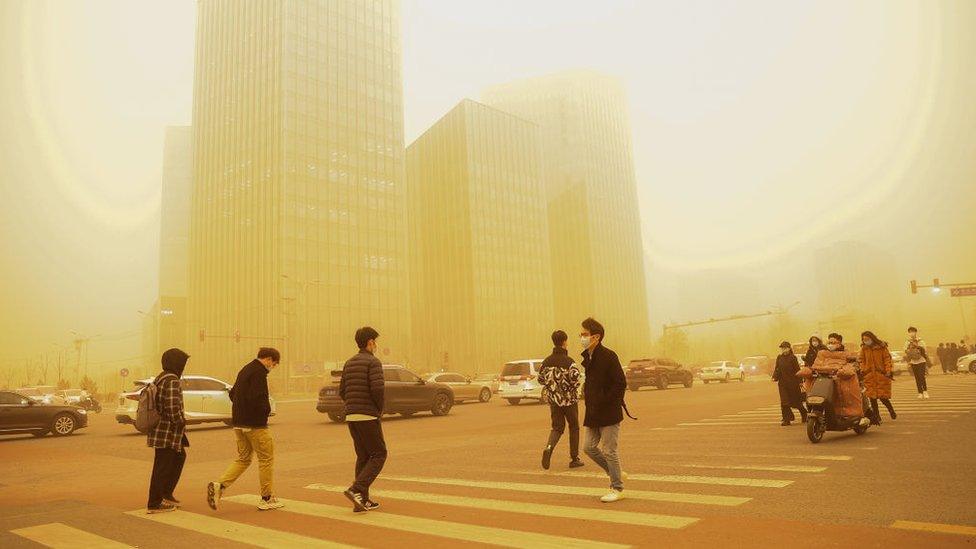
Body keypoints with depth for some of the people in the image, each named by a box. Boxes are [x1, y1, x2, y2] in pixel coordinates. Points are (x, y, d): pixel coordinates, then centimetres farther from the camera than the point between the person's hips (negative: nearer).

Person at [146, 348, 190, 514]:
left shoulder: (159, 379, 13)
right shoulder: (172, 381, -19)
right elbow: (173, 409, -27)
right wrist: (182, 422, -12)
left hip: (159, 431, 10)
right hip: (167, 433, -10)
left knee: (180, 457, 21)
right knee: (162, 466, 0)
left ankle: (166, 493, 25)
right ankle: (155, 504, 10)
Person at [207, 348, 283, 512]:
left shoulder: (245, 370, 14)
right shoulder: (259, 372, -15)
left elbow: (233, 394, 22)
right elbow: (256, 397, -26)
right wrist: (266, 410, -9)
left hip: (238, 423, 9)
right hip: (255, 424, -9)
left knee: (243, 459, 17)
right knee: (266, 459, 3)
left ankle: (219, 485, 0)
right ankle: (267, 499, 10)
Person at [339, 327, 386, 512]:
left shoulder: (349, 363, 14)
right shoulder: (373, 361, -9)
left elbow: (342, 391, 14)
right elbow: (377, 388, -21)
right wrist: (380, 409, -6)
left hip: (351, 416, 8)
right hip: (368, 416, -8)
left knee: (363, 456, 14)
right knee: (379, 455, 1)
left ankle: (362, 500, 14)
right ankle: (356, 489, -13)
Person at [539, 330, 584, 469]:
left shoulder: (547, 361, 1)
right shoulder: (568, 361, -16)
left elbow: (541, 379, 7)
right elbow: (575, 378, -25)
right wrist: (575, 391, -4)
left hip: (553, 400, 4)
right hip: (569, 400, -4)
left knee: (557, 427, 12)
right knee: (574, 428, 13)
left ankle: (549, 448, -16)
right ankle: (574, 459, 19)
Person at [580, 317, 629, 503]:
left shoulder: (608, 356, -15)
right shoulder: (588, 358, 11)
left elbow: (621, 384, -17)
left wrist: (602, 403, -18)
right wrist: (590, 403, 9)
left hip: (609, 413, -8)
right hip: (593, 414, 8)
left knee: (609, 451, -1)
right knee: (589, 447, 10)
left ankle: (617, 489, 15)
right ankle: (616, 475, 28)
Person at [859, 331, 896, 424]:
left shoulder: (882, 347, 0)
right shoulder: (864, 348, 9)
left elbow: (887, 359, -1)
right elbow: (861, 360, 14)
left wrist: (888, 371, -10)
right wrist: (862, 370, 0)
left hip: (881, 375, -3)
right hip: (869, 375, 3)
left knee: (882, 396, -2)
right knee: (872, 397, 1)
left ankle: (892, 411, 26)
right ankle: (876, 417, 12)